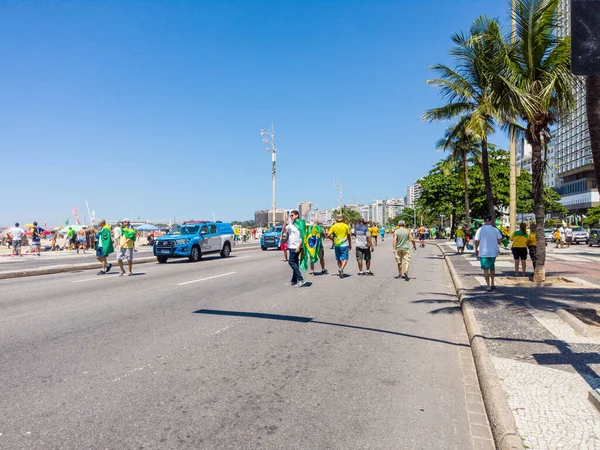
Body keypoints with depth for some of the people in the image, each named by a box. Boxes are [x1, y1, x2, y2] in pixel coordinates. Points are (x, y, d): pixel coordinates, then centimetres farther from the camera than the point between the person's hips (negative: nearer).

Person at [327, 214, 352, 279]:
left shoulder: (333, 226, 0)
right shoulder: (346, 226, -2)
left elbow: (328, 235, -6)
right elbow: (349, 237, 3)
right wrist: (350, 245, 13)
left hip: (337, 245, 2)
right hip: (344, 245, -2)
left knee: (339, 259, 13)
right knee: (345, 258, -1)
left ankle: (340, 272, 19)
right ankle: (341, 269, -24)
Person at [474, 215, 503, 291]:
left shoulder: (480, 230, -8)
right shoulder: (495, 230, 0)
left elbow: (477, 241, -9)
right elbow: (500, 240, -2)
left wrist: (476, 250, 5)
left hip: (484, 253, -3)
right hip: (493, 252, 3)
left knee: (486, 269, 2)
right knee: (492, 268, 20)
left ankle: (488, 286, 0)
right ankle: (492, 284, 23)